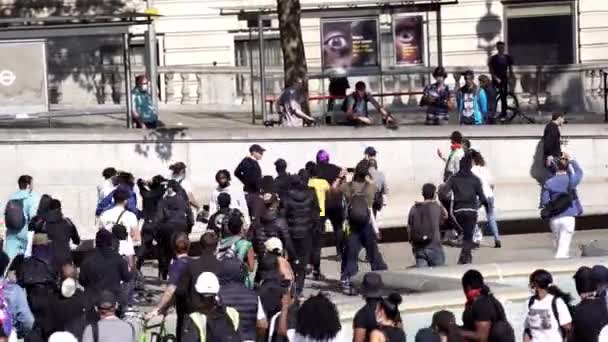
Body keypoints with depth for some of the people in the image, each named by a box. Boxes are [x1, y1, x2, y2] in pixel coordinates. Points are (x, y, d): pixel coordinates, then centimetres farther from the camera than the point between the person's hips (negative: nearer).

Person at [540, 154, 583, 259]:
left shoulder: (549, 183, -2)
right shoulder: (571, 180, -3)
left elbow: (544, 203, -4)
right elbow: (579, 172, 20)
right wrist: (571, 161, 30)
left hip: (554, 219, 2)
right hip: (568, 217, -2)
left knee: (558, 245, 17)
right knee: (564, 246, -6)